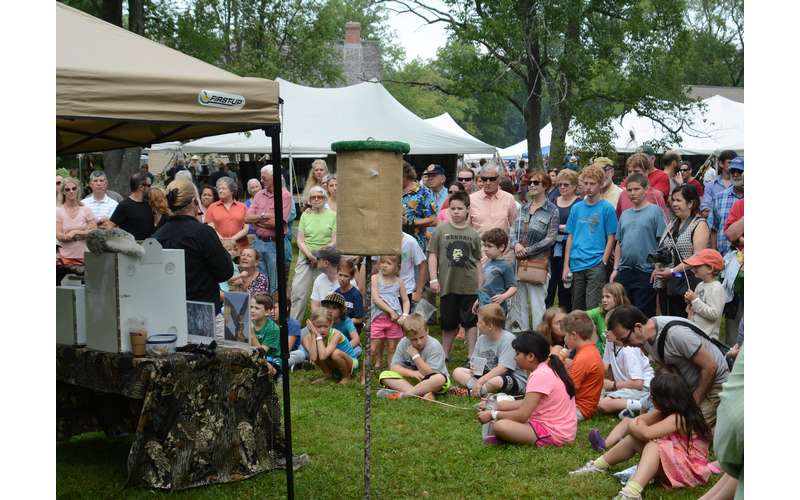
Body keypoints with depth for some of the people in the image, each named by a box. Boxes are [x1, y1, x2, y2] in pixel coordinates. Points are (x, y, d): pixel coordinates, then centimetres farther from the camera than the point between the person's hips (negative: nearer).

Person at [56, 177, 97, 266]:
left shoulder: (85, 210, 5)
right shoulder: (58, 211, 1)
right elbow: (59, 236, -6)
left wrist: (75, 232, -11)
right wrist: (84, 233, -12)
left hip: (84, 256, 1)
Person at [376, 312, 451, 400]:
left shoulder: (434, 346, -17)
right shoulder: (403, 343, -6)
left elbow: (430, 374, -22)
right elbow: (393, 366, -8)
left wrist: (416, 356, -22)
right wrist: (411, 373, -23)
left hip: (431, 382, -4)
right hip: (412, 379, 4)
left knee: (440, 378, -40)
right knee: (384, 375, -19)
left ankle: (403, 394, -36)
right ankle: (422, 393, -35)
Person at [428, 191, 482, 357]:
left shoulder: (473, 234, 5)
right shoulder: (441, 230, 1)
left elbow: (477, 261, 10)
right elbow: (432, 255, 1)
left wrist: (480, 285, 8)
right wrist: (434, 279, -5)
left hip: (469, 285, 0)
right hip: (447, 285, 0)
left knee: (470, 321, 2)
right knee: (448, 323, 10)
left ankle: (472, 357, 7)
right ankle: (444, 355, 23)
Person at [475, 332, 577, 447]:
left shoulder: (540, 375, -21)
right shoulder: (547, 369, 10)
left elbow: (523, 415, -21)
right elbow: (527, 404, 15)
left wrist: (492, 415, -9)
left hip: (554, 433, -10)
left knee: (500, 426, -27)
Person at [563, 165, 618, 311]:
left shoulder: (606, 208, -2)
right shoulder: (576, 208, 11)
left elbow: (610, 238, -2)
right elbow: (570, 237, 12)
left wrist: (603, 263, -10)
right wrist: (566, 265, 7)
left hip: (596, 264, -5)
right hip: (576, 265, 5)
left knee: (593, 309, -8)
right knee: (576, 308, 12)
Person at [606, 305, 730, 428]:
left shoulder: (675, 333, -32)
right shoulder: (644, 338, -8)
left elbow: (710, 367, -25)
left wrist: (695, 403, -15)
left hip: (714, 382, -7)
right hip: (688, 384, 7)